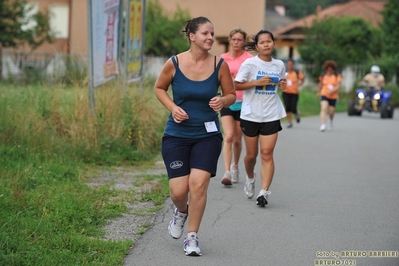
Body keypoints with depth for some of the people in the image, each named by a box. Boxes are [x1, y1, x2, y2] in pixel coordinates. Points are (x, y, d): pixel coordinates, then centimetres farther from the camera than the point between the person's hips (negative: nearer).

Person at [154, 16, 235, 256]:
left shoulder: (220, 65, -6)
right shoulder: (174, 63, -9)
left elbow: (231, 95, 5)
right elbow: (159, 88, 8)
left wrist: (223, 101, -18)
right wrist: (172, 107, -10)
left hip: (208, 135, 0)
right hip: (177, 135, 0)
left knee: (198, 183, -13)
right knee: (178, 190, -3)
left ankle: (192, 237, 6)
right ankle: (181, 211, 35)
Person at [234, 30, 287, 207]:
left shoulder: (279, 65, 6)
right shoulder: (249, 64, -6)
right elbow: (236, 85, -8)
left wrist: (283, 85, 0)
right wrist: (257, 82, -19)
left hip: (271, 115, 2)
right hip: (250, 115, -2)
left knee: (267, 153, -8)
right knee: (251, 154, 9)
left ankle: (264, 192, -12)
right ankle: (250, 178, 39)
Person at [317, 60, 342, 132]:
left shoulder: (337, 76, -5)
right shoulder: (323, 76, 0)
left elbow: (338, 86, -12)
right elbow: (320, 84, 17)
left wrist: (332, 91, -28)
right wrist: (318, 92, 28)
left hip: (333, 96, 0)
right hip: (324, 95, 0)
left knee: (331, 112, 7)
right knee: (324, 109, -20)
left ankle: (331, 120, 44)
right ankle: (323, 125, -26)